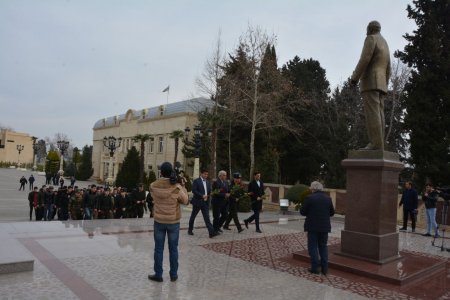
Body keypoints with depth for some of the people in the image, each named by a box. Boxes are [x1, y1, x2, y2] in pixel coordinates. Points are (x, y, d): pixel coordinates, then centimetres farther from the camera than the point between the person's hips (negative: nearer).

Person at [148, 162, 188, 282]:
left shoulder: (153, 186, -10)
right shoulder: (177, 187, -16)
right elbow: (185, 201, -3)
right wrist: (183, 188, 11)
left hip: (159, 221, 1)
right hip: (173, 222, -1)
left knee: (158, 249, 11)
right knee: (173, 249, 12)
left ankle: (158, 274, 18)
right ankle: (173, 274, 21)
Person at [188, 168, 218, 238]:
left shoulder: (207, 182, 14)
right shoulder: (196, 181, -6)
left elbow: (209, 191, 19)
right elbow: (194, 191, -16)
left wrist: (208, 195, -2)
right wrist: (202, 196, -22)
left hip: (205, 202, 5)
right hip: (197, 202, -4)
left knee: (207, 217, -4)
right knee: (193, 216, 10)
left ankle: (211, 232, -13)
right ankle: (190, 230, 27)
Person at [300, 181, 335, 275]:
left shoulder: (309, 198, -12)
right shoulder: (328, 198, 2)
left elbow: (302, 212, -8)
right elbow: (331, 213, 10)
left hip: (313, 226, -4)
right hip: (325, 226, 4)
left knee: (313, 247, 5)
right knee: (323, 246, 14)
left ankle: (315, 268, 6)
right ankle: (324, 268, 15)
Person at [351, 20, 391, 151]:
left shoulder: (371, 38, 0)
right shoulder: (385, 45, 27)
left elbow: (365, 59, -15)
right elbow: (387, 70, 23)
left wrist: (354, 77, -12)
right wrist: (383, 87, 23)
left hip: (370, 81, -9)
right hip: (380, 83, 9)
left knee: (372, 113, -16)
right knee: (378, 114, 0)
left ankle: (375, 144, -24)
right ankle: (379, 145, -8)